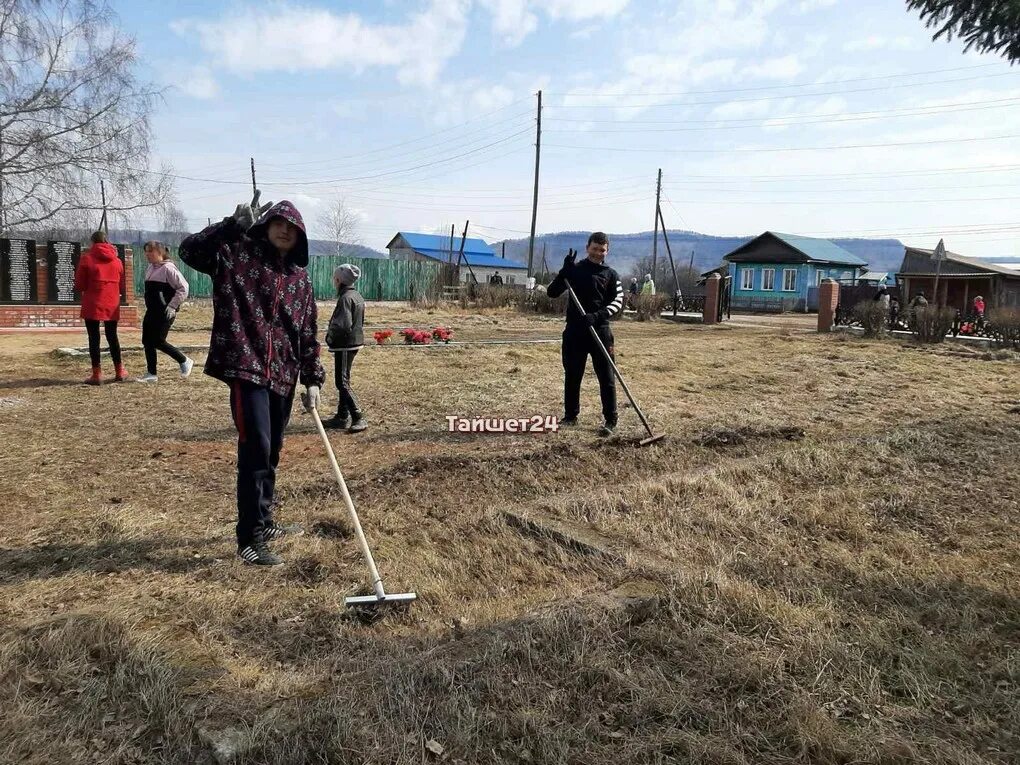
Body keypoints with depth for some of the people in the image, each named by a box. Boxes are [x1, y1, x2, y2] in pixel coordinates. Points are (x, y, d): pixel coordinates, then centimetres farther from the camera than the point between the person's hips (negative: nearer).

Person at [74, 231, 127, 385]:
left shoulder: (87, 258, -5)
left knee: (94, 338, 2)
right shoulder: (117, 260, 5)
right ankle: (119, 371, 18)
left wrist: (88, 288, 17)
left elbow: (79, 285, -3)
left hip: (93, 305, -3)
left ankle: (97, 374, 0)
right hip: (112, 305, 3)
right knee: (112, 337, 14)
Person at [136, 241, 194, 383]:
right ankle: (151, 373, 13)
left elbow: (183, 288, -17)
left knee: (158, 341, -8)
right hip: (151, 311, 9)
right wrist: (149, 306, 15)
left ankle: (185, 362, 10)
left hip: (165, 313, -9)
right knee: (147, 341, 6)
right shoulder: (150, 268, 12)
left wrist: (172, 306, -18)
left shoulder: (168, 268, -13)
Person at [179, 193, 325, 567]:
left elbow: (307, 332, 14)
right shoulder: (237, 253, 1)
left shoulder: (300, 277, 15)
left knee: (271, 451, 15)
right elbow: (190, 249, -13)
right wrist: (234, 224, -21)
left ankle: (263, 521, 30)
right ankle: (249, 538, -3)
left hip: (283, 373, 6)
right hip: (246, 367, -6)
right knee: (255, 448, -11)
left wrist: (312, 379, 9)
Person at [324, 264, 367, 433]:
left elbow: (343, 325, -25)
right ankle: (343, 417, 24)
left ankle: (358, 418, -10)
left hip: (345, 345, -10)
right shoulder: (357, 296, 12)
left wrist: (330, 337, -9)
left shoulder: (345, 298, -18)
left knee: (342, 382, -6)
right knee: (343, 380, 17)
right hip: (356, 342, 10)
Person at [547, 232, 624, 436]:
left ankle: (610, 421, 5)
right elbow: (552, 292, 0)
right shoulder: (575, 269, 8)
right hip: (574, 331, 2)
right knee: (572, 376, 9)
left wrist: (597, 315, -20)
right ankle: (570, 416, 23)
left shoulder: (610, 275, 6)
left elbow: (618, 301, -4)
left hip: (600, 330, -1)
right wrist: (565, 271, -15)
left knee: (606, 377, -2)